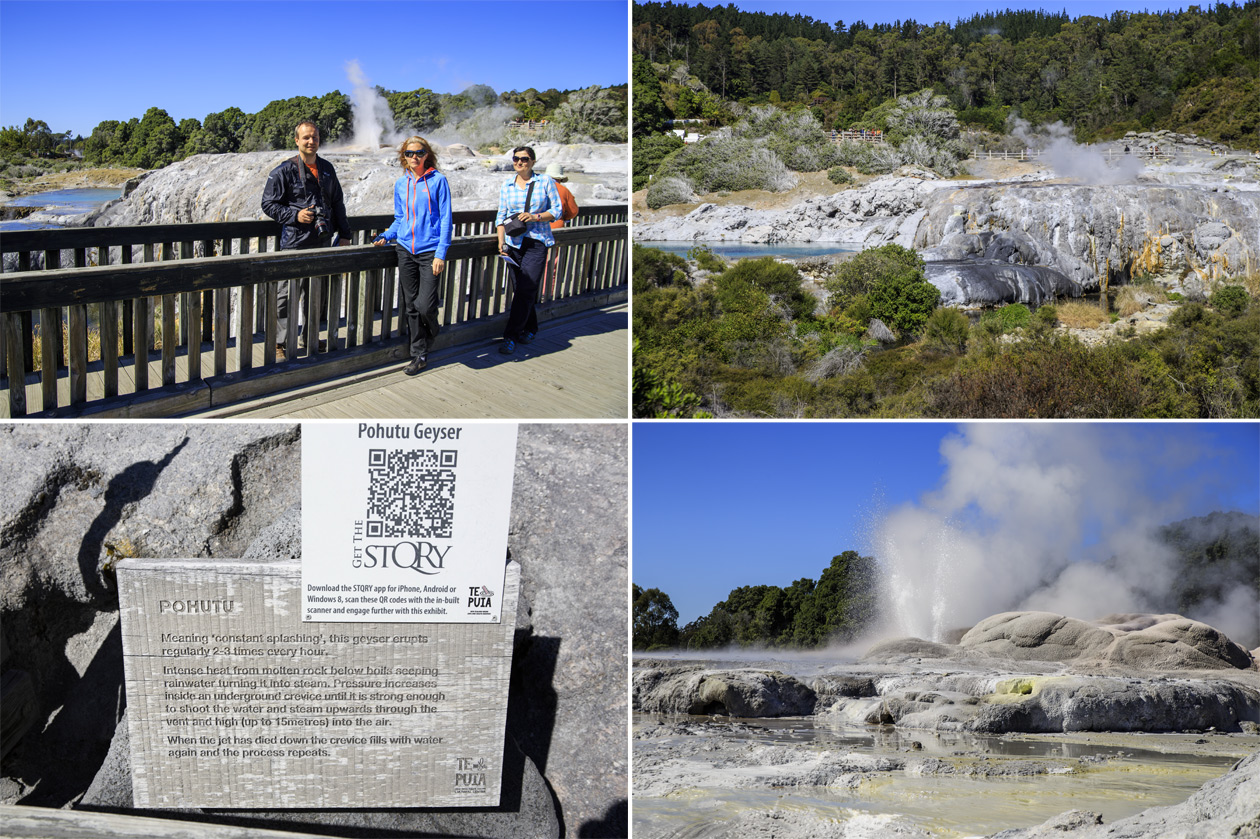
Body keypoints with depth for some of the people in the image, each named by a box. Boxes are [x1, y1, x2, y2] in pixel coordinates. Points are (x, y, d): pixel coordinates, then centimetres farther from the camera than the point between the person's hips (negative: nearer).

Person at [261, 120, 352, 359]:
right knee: (288, 294, -4)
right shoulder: (284, 171, -5)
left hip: (322, 242, 5)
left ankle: (312, 336, 25)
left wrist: (345, 233, 17)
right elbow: (268, 204, -4)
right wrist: (295, 215, -16)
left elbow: (337, 203, 21)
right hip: (295, 243, -5)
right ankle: (281, 342, 3)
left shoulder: (327, 169, 13)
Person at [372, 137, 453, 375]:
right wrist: (386, 237, 2)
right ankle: (419, 355, 14)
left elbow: (445, 219, -4)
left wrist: (441, 254, -11)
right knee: (411, 306, 5)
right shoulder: (401, 184, 10)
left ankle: (430, 335, 23)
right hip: (405, 250, 4)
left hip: (429, 251, -4)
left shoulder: (438, 181, -3)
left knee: (425, 305, -11)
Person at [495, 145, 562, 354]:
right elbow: (501, 216, 12)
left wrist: (535, 217, -14)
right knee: (521, 289, 7)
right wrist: (501, 241, -2)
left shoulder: (545, 182, 2)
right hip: (514, 243, 4)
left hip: (537, 243, -3)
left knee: (525, 290, -11)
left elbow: (557, 211, 2)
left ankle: (510, 336, -10)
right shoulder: (506, 186, 11)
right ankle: (530, 328, 26)